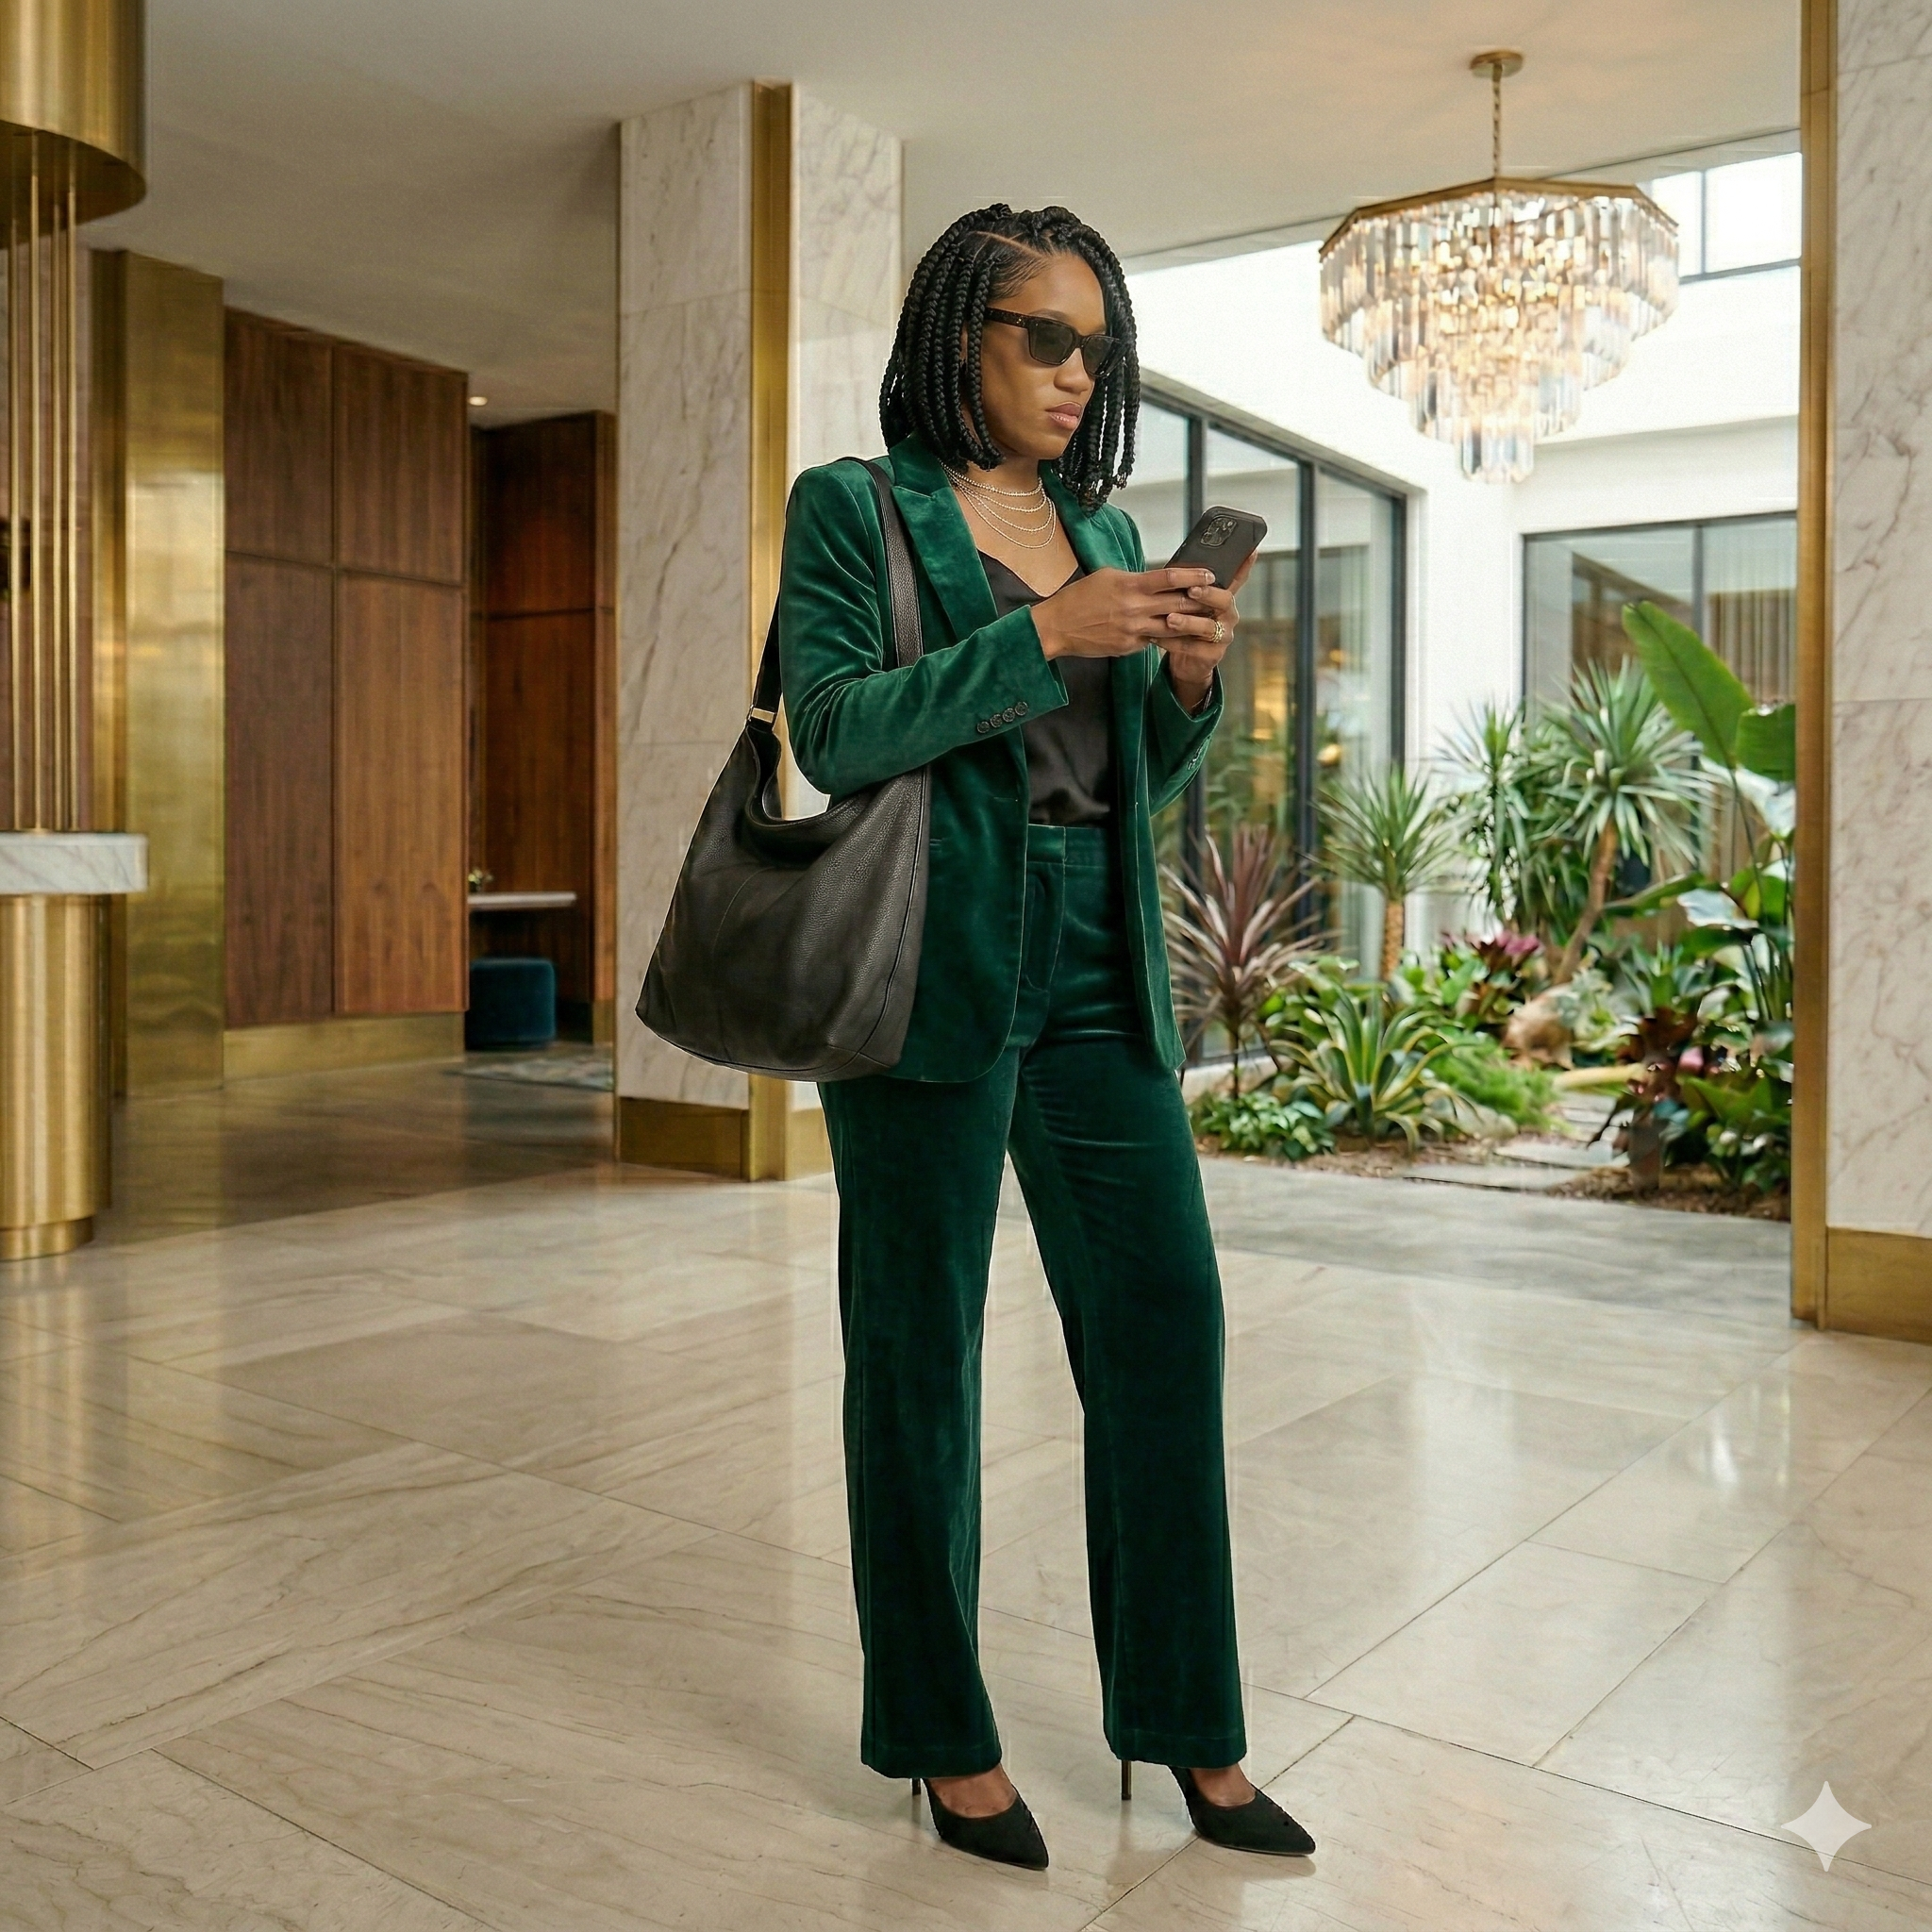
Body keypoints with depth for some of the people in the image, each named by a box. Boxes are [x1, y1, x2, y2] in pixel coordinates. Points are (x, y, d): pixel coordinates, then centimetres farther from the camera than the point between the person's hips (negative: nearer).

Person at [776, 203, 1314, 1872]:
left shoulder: (1104, 528, 18)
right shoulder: (853, 508, 3)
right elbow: (832, 729, -10)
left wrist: (1189, 681, -1)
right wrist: (1044, 637, -16)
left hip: (1101, 971, 5)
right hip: (936, 968, -5)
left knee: (1167, 1326, 5)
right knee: (920, 1355, 4)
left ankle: (1193, 1731, 21)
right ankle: (946, 1742, 22)